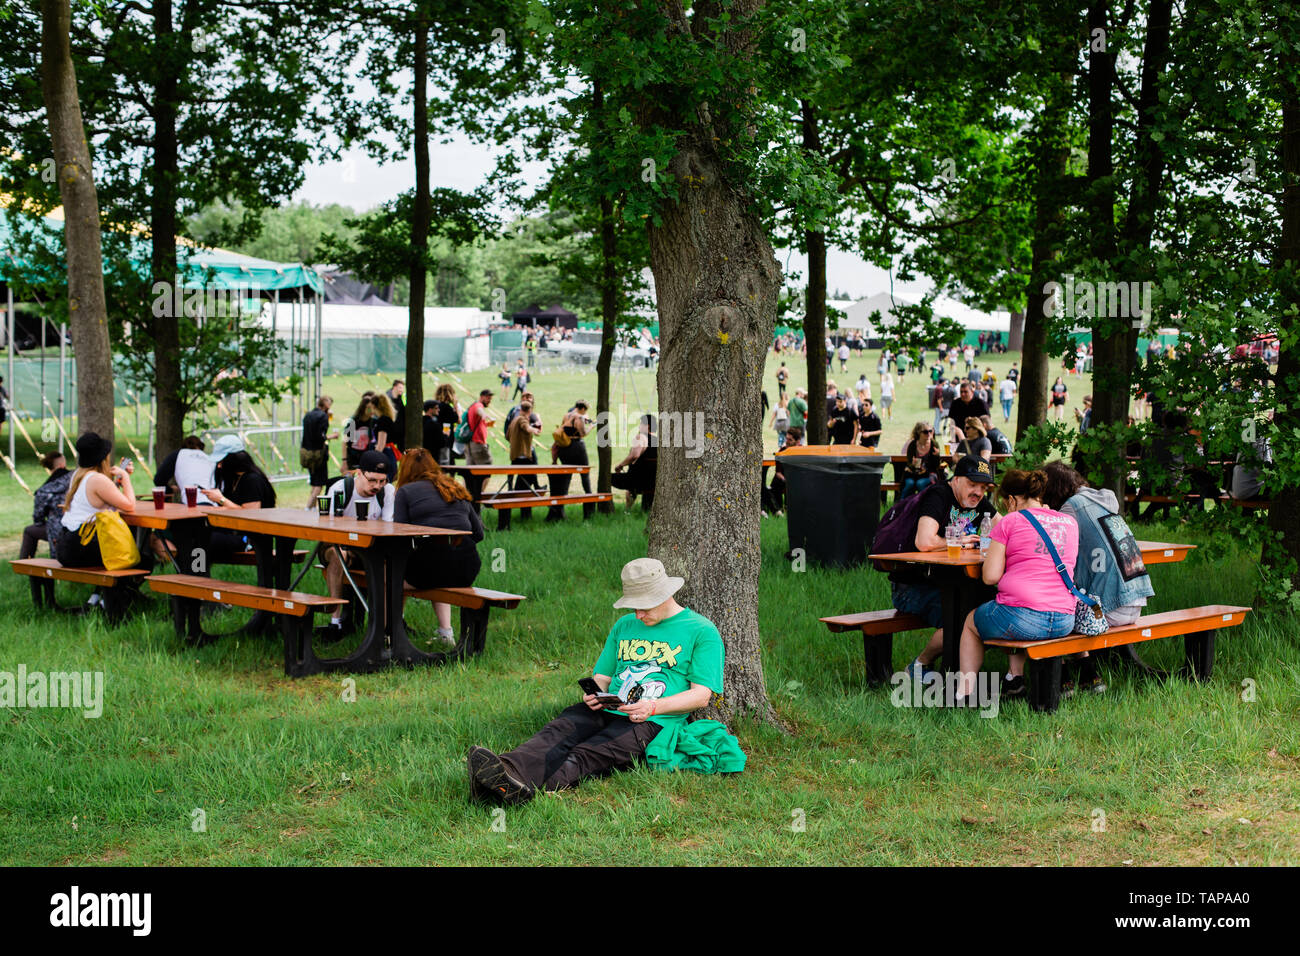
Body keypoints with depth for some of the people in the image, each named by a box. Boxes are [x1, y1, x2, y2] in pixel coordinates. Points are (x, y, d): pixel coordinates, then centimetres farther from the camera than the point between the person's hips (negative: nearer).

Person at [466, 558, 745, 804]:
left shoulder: (702, 632, 5)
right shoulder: (624, 626, 24)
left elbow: (701, 694, -2)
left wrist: (653, 707, -18)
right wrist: (594, 693, -1)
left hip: (653, 723, -6)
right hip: (605, 711, 6)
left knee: (587, 755, -32)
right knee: (557, 733, -27)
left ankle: (522, 787, -57)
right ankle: (511, 770, -56)